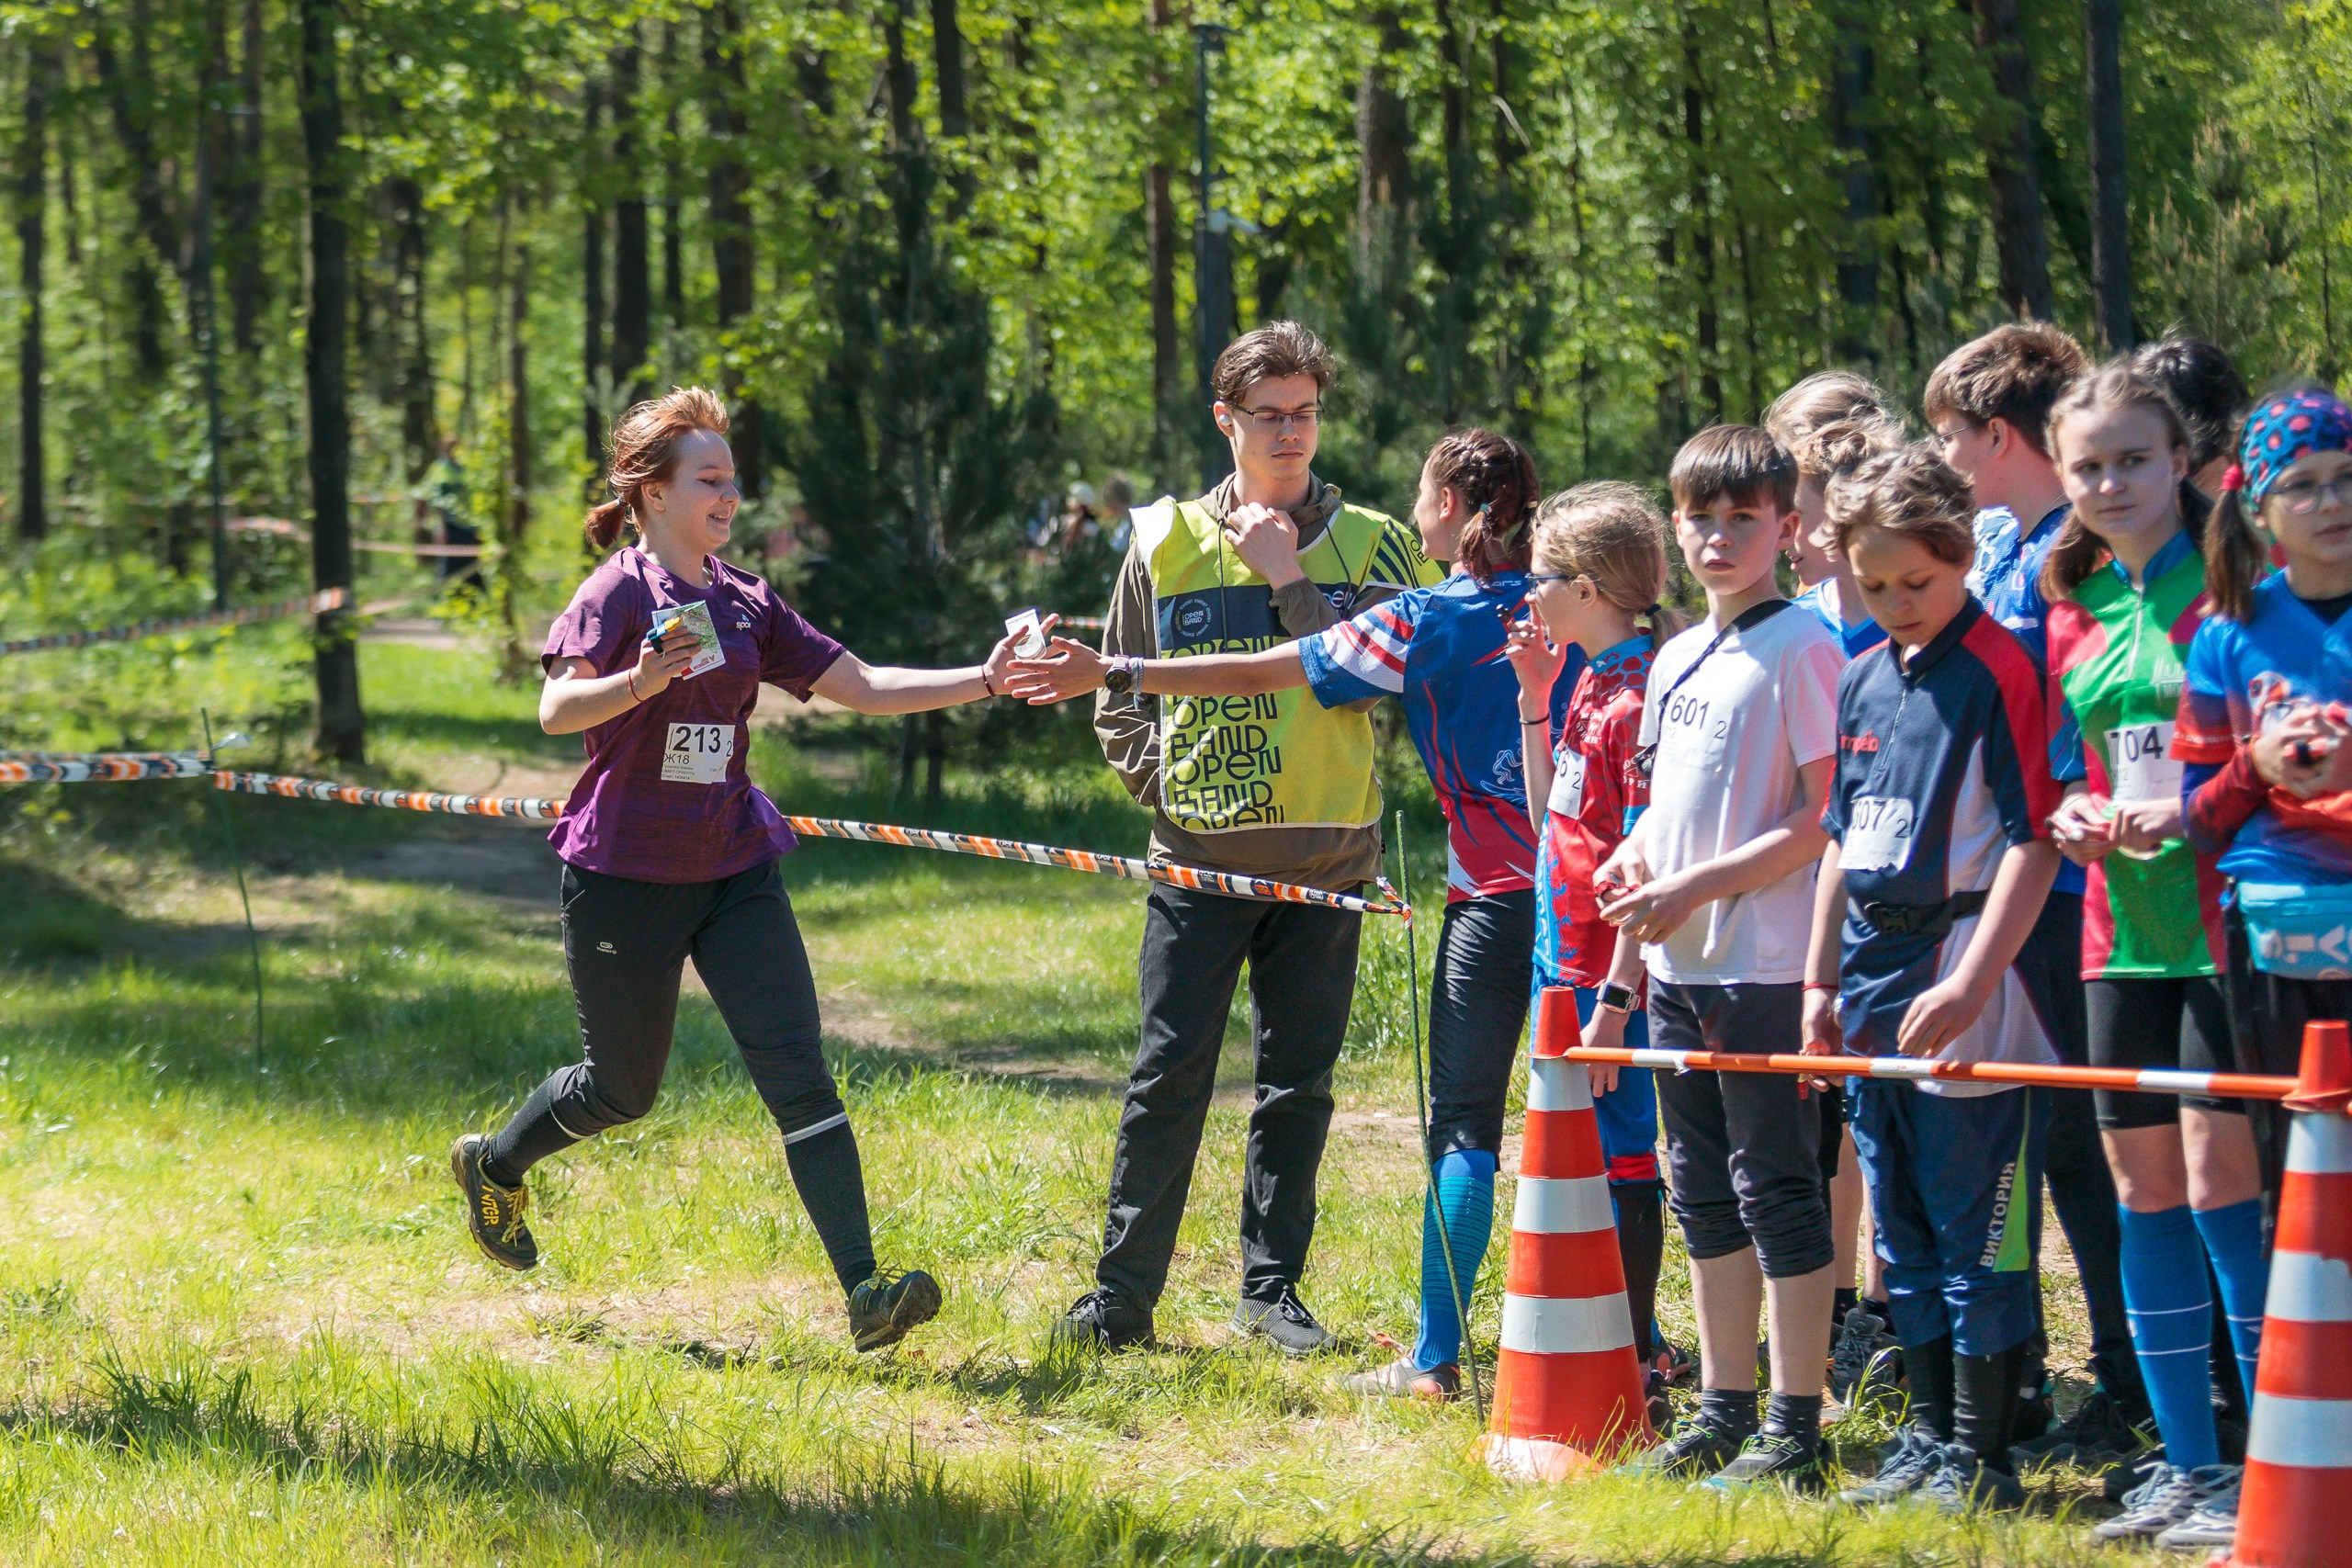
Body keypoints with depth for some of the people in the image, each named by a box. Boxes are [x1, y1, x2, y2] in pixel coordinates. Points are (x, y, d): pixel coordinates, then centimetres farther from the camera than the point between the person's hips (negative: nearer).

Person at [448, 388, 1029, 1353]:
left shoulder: (744, 603, 9)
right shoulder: (617, 593, -10)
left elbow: (861, 686, 9)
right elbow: (557, 710, -24)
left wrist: (984, 681, -1)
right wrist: (639, 684, -42)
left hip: (733, 869, 5)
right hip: (625, 875, -5)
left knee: (798, 1073, -9)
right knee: (622, 1086, 8)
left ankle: (864, 1292, -17)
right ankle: (493, 1165, 40)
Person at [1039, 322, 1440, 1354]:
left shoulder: (1372, 545, 4)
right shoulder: (1166, 542, 6)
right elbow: (1119, 697, 12)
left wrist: (1289, 580, -13)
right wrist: (1167, 783, 1)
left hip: (1324, 860, 1)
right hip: (1200, 856, 0)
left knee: (1298, 1084, 6)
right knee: (1169, 1080, -3)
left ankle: (1272, 1288, 16)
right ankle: (1123, 1297, 3)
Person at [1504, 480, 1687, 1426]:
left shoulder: (1640, 692, -17)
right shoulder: (1592, 683, 12)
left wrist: (1617, 999, -22)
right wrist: (1535, 700, 14)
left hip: (1609, 975, -10)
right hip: (1566, 960, 10)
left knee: (1620, 1162, -4)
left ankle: (1636, 1374, 1)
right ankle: (1633, 1346, 25)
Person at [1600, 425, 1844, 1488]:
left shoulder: (1801, 649, -10)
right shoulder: (1676, 660, 15)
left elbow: (1825, 820, -14)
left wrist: (1698, 887, -17)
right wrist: (1634, 861, 4)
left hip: (1766, 964, -8)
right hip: (1680, 964, 8)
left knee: (1776, 1188, -5)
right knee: (1705, 1191, 14)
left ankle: (1795, 1432, -1)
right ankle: (1723, 1412, 22)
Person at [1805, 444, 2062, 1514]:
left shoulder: (1998, 671, -10)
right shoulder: (1863, 680, 13)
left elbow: (2034, 841, -15)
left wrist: (1969, 983, -21)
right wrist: (1822, 981, 16)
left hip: (1962, 990, -8)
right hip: (1876, 985, 8)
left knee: (1977, 1229, -3)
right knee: (1905, 1231, 14)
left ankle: (1980, 1456, 1)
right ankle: (1928, 1435, 22)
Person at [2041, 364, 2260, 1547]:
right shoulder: (2074, 609, 13)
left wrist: (2192, 812, -20)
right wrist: (2076, 813, 1)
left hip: (2225, 921, -7)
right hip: (2123, 925, 7)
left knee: (2220, 1176, -11)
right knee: (2144, 1184, 7)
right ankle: (2188, 1463, 13)